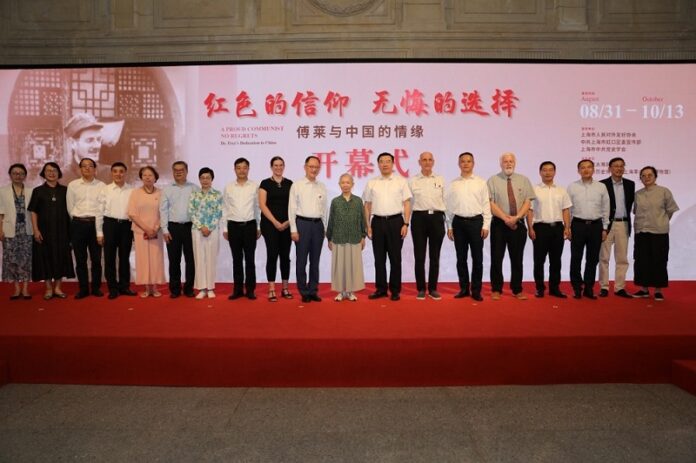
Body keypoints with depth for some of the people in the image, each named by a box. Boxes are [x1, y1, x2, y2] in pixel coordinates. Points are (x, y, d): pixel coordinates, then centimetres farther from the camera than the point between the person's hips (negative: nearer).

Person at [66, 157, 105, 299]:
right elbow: (70, 207, 8)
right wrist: (77, 221, 7)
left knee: (96, 258, 3)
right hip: (78, 224, 1)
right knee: (80, 259, 5)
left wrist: (97, 221, 1)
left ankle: (96, 287, 13)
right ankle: (83, 288, 14)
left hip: (95, 224, -1)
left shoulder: (101, 185, 2)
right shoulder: (72, 185, 5)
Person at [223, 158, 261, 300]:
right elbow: (225, 209, 7)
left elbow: (258, 207, 4)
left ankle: (250, 289, 11)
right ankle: (238, 289, 15)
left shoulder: (254, 186, 1)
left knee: (250, 259, 3)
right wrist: (225, 228, 4)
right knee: (237, 259, 7)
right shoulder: (228, 187, 4)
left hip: (250, 225, -1)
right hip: (234, 226, 1)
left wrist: (258, 227, 3)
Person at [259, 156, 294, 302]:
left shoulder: (289, 183, 9)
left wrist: (289, 221, -8)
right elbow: (262, 205, -6)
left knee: (285, 256, 6)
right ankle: (271, 290, 0)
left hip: (286, 225, 3)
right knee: (272, 255, -4)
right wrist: (275, 222, -13)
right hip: (270, 224, -3)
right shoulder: (265, 183, 1)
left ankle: (285, 288, 15)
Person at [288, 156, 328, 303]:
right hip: (302, 223, -3)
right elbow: (292, 208, -3)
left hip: (318, 224, 4)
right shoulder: (297, 185, -1)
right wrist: (293, 229, -8)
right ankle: (304, 292, 12)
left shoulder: (322, 187, 9)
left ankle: (313, 291, 18)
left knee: (315, 260, 8)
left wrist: (324, 227, 8)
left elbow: (324, 208, 12)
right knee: (301, 260, 2)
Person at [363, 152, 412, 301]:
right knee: (379, 258, 7)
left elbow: (407, 204, 0)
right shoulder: (372, 183, 8)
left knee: (395, 258, 3)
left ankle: (395, 290, 13)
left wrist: (405, 224, -8)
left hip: (395, 221, -2)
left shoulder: (401, 181, 3)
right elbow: (367, 206, 9)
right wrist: (368, 226, 3)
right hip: (377, 222, 2)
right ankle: (380, 289, 17)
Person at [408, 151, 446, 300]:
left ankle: (433, 289, 16)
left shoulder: (440, 180, 10)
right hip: (419, 218, -1)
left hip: (436, 218, 1)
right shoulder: (413, 181, 6)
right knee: (419, 256, 2)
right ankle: (421, 289, 13)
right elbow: (408, 203, 6)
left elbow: (445, 201, 9)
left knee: (435, 256, 6)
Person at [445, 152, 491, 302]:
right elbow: (448, 206, 8)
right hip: (458, 222, 1)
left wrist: (486, 225, -4)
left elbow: (486, 205, 2)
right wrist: (449, 226, 4)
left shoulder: (481, 183, 5)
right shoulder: (453, 184, 7)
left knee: (477, 258, 2)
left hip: (476, 221, -1)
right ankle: (464, 288, 18)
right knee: (461, 257, 7)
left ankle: (476, 290, 11)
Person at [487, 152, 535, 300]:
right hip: (499, 224, -2)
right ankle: (496, 290, 11)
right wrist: (506, 218, -16)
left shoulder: (523, 180, 9)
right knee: (496, 259, 1)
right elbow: (491, 203, -6)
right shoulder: (493, 180, 2)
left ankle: (517, 290, 17)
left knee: (517, 259, 7)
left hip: (518, 225, 2)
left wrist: (516, 217, -14)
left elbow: (527, 202, 1)